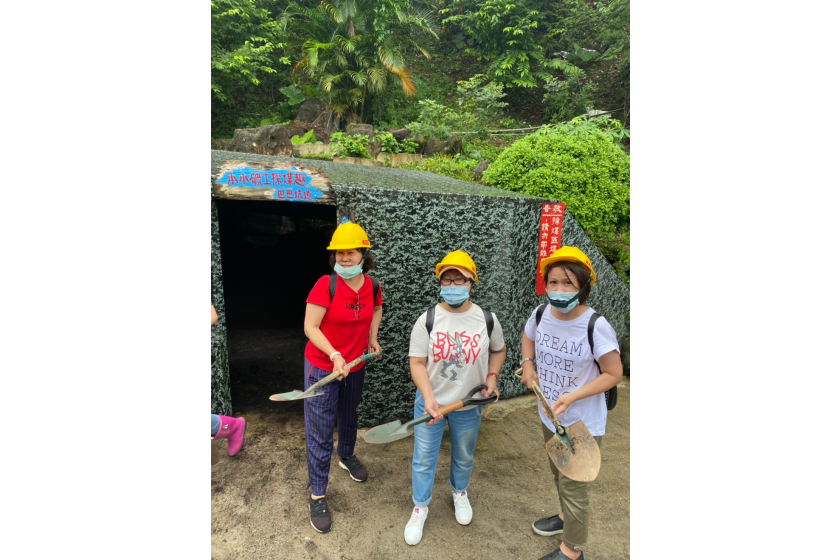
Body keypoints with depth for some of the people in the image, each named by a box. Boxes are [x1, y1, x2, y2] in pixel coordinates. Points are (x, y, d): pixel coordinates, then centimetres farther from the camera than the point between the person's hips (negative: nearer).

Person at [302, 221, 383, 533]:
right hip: (322, 368, -5)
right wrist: (335, 355, -28)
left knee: (349, 418, 26)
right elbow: (310, 327, -19)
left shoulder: (371, 286, -6)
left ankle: (346, 457, 55)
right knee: (320, 433, 2)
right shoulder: (326, 285, -20)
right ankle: (317, 496, 19)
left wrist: (372, 338, 8)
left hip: (355, 367, 5)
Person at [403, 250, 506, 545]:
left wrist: (492, 377, -5)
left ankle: (459, 492, 54)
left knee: (464, 456, 23)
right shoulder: (427, 320, -15)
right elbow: (417, 363, -13)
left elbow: (498, 350, 10)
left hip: (469, 405, 2)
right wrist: (429, 397, -26)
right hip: (430, 402, -1)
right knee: (423, 459, 12)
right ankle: (420, 508, 38)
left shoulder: (487, 319, -9)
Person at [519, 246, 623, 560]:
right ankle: (566, 517, 56)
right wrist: (528, 365, -5)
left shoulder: (596, 326, -26)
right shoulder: (540, 315, -11)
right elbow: (528, 338, 12)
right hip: (549, 416, 6)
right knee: (559, 476, 28)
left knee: (573, 487, 11)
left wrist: (572, 396, -27)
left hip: (582, 424, -5)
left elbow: (613, 374, -17)